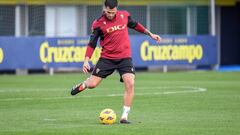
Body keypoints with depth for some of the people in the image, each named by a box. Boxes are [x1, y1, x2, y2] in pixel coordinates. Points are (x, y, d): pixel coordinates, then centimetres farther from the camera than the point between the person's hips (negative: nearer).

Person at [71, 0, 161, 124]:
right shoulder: (98, 23, -7)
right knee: (92, 84, -4)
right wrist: (86, 61, -12)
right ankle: (83, 85, 37)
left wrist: (150, 34, 24)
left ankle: (124, 117, -8)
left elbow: (135, 25, 21)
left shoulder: (124, 15, 0)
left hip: (124, 58, 1)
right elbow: (92, 43, -3)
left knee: (130, 84, -17)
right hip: (107, 58, -1)